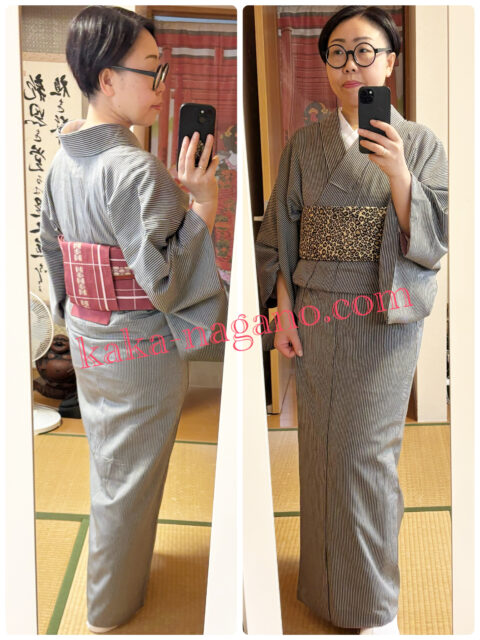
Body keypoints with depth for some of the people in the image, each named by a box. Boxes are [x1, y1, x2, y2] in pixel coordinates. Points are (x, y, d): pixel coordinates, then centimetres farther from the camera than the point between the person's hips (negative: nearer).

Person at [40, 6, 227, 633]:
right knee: (129, 479, 11)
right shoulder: (136, 170, -27)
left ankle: (112, 564, 50)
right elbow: (163, 279, -27)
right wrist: (202, 208, -26)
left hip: (87, 341, 8)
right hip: (142, 352, -8)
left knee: (106, 459, 26)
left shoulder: (63, 158, -1)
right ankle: (112, 605, 32)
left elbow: (51, 244, 10)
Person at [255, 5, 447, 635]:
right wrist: (283, 310, -2)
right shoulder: (305, 143, 6)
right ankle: (327, 579, 30)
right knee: (323, 444, 10)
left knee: (365, 449, -1)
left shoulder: (420, 143, 0)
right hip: (316, 317, 3)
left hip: (386, 320, -2)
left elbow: (434, 240, -6)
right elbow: (279, 234, 7)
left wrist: (398, 174, -20)